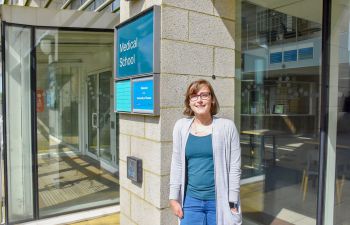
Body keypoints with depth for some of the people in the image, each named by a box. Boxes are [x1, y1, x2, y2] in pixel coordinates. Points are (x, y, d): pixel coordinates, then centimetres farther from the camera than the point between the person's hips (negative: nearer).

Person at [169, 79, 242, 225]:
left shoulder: (227, 126, -7)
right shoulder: (181, 126, -1)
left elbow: (235, 167, -5)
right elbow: (177, 165, 4)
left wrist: (232, 203, -6)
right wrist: (174, 197, 4)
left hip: (219, 200, -2)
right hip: (191, 200, 2)